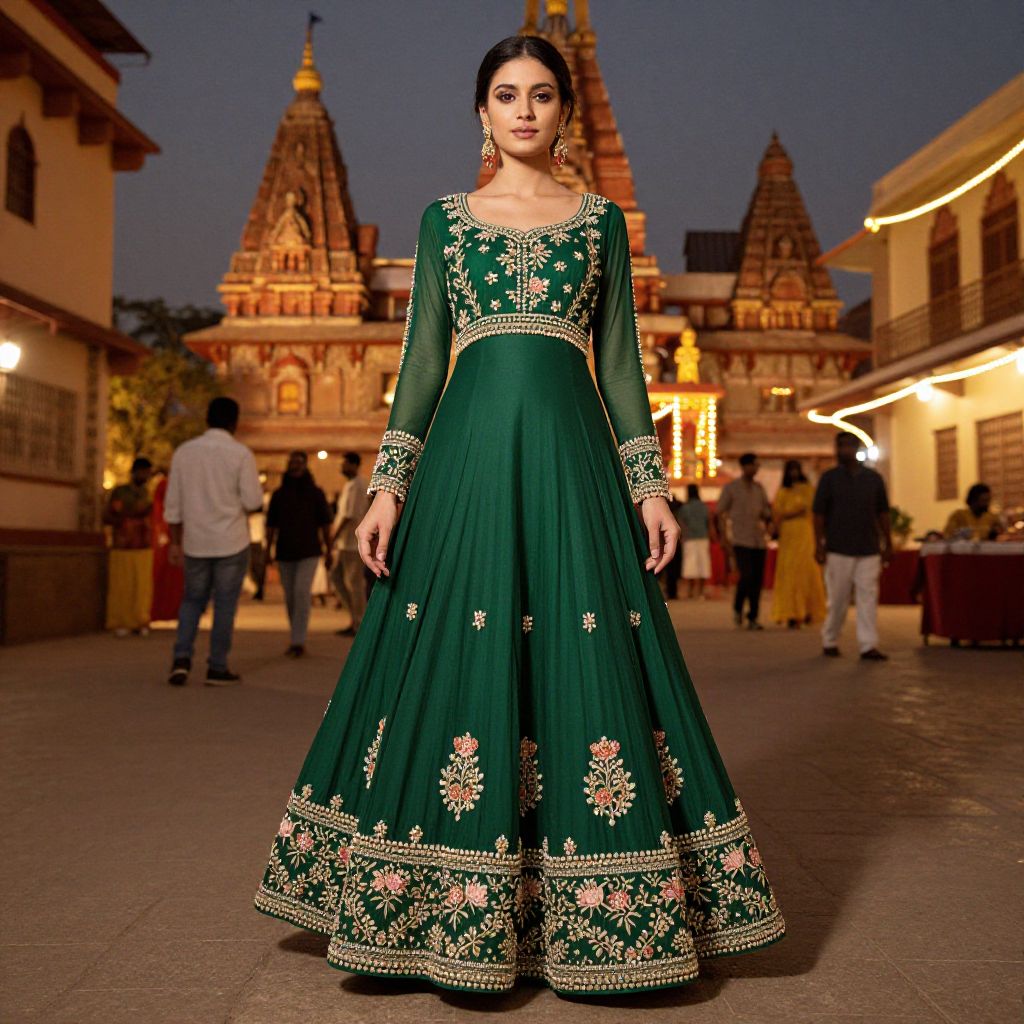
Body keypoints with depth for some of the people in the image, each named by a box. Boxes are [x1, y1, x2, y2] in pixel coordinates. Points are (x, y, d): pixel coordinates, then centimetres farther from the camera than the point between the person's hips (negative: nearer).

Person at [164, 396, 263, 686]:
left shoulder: (184, 451, 3)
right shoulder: (241, 454, -8)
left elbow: (173, 502, 4)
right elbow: (253, 502, -9)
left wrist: (175, 542, 10)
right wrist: (256, 486, 12)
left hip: (196, 543, 3)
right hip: (231, 543, -3)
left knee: (192, 601, 16)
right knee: (225, 605, 5)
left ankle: (182, 658, 1)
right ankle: (217, 668, 8)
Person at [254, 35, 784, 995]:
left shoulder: (601, 220, 14)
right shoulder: (443, 218, 13)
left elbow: (622, 362, 10)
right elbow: (421, 359, 8)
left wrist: (650, 485, 2)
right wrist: (388, 485, -1)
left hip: (571, 453, 0)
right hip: (467, 453, 0)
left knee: (583, 662, -1)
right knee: (454, 664, -1)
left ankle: (577, 916, 12)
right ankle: (448, 900, 14)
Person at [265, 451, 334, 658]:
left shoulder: (316, 493, 2)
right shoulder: (279, 494, 7)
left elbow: (325, 524, 3)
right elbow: (271, 524, 9)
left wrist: (329, 550, 0)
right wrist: (268, 550, 3)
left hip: (309, 552, -3)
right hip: (285, 553, 3)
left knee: (302, 592, -17)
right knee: (290, 597, 6)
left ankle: (298, 642, -17)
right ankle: (298, 640, 19)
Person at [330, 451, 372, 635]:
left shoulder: (355, 485, -15)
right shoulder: (360, 483, 16)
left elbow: (349, 515, -19)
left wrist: (333, 537, -15)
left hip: (353, 541, -10)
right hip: (347, 541, 10)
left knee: (354, 581, -4)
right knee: (336, 575, 13)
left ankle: (358, 624, 3)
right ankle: (355, 615, 16)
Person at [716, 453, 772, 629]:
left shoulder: (759, 488, 14)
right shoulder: (730, 487, 1)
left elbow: (766, 513, 18)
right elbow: (720, 513, 0)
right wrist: (725, 539, -6)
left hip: (759, 540, 4)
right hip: (740, 540, -4)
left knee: (758, 579, 0)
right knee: (747, 575, -17)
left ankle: (752, 618, 8)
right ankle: (737, 608, 8)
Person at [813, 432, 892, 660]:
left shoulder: (874, 478, 8)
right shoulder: (829, 478, 1)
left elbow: (882, 513, 12)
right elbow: (819, 513, -1)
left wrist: (888, 544, 9)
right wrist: (819, 544, -7)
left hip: (869, 550, 2)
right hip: (838, 549, -2)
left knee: (868, 598, -2)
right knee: (838, 599, 3)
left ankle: (868, 646, -1)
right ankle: (830, 641, 18)